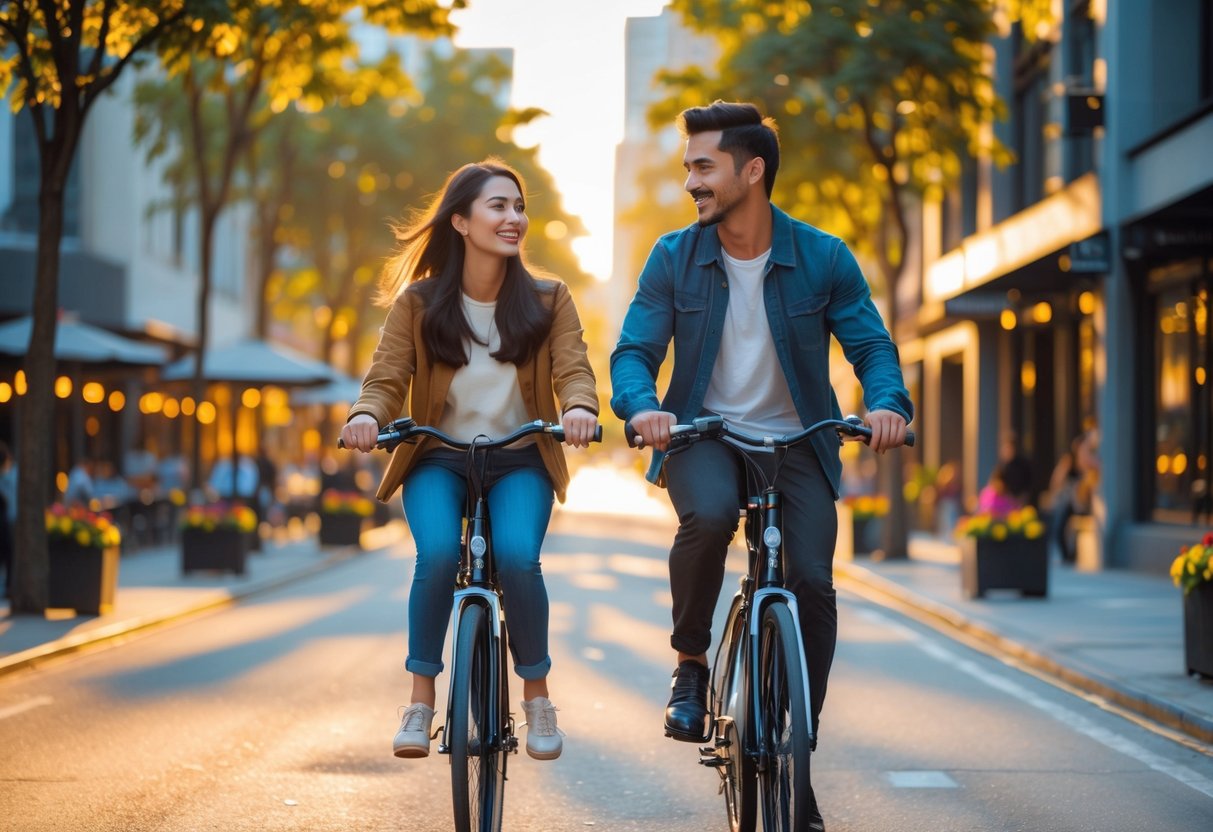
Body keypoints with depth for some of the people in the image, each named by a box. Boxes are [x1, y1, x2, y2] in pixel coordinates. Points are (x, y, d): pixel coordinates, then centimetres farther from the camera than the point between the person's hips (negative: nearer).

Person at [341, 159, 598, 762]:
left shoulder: (548, 301, 2)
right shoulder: (417, 303, 0)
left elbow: (572, 369, -9)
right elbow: (386, 378, -7)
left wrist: (580, 407, -33)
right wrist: (367, 415, -31)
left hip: (519, 462, 0)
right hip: (439, 460, 0)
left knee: (517, 555, -28)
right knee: (438, 553, -30)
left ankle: (537, 697, -7)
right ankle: (421, 701, -14)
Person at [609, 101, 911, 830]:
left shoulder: (824, 259, -4)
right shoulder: (674, 258, -2)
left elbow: (872, 346, -4)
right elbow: (634, 351, -5)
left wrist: (886, 402, -26)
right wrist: (642, 406, -27)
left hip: (796, 441, 1)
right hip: (704, 435, 0)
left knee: (813, 583, -15)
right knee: (708, 516, -34)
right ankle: (691, 664, -9)